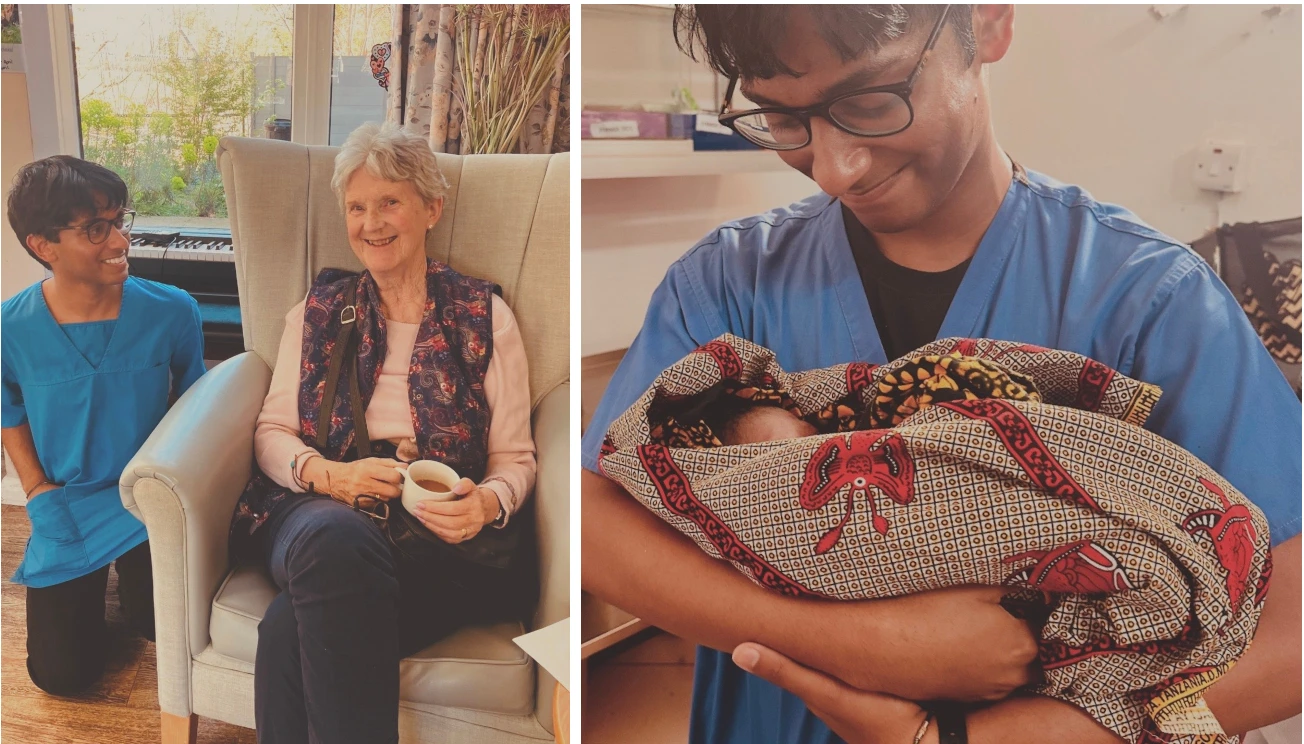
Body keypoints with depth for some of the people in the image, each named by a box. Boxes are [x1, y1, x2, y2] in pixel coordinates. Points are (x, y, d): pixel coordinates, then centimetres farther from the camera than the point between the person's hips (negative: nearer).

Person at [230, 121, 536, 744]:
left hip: (442, 532, -2)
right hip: (319, 509, 2)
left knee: (291, 633, -34)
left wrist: (487, 503, -13)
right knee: (338, 537, -39)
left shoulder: (485, 316, 14)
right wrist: (329, 474, -8)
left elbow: (515, 458, 11)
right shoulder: (317, 311, 21)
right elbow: (272, 431, 15)